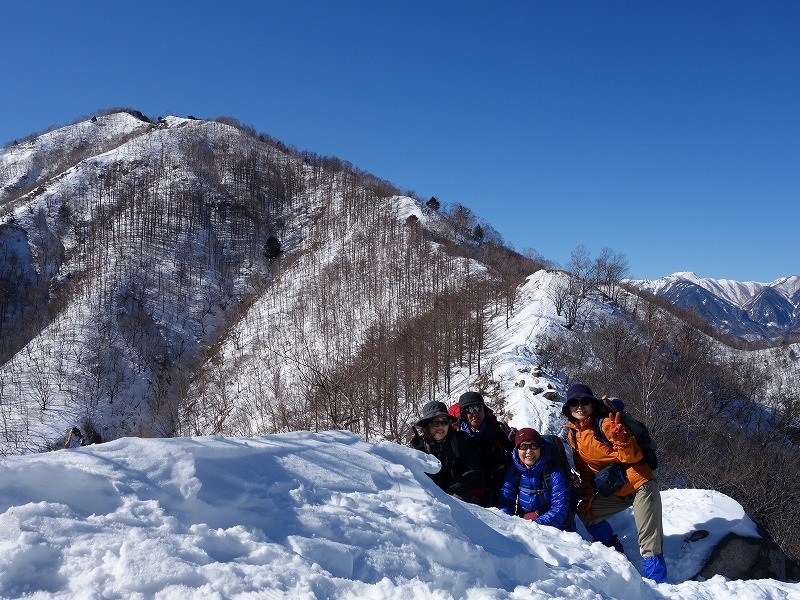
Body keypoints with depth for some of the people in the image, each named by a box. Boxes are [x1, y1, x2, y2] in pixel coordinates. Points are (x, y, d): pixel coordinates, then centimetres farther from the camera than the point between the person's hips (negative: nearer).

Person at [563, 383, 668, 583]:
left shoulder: (605, 423, -15)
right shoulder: (573, 435, 6)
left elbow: (632, 457, -19)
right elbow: (584, 468, 16)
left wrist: (619, 437, -36)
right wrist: (588, 494, 8)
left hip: (639, 484, -7)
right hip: (614, 491, 8)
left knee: (650, 542, -11)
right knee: (586, 512, 5)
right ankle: (615, 552, 21)